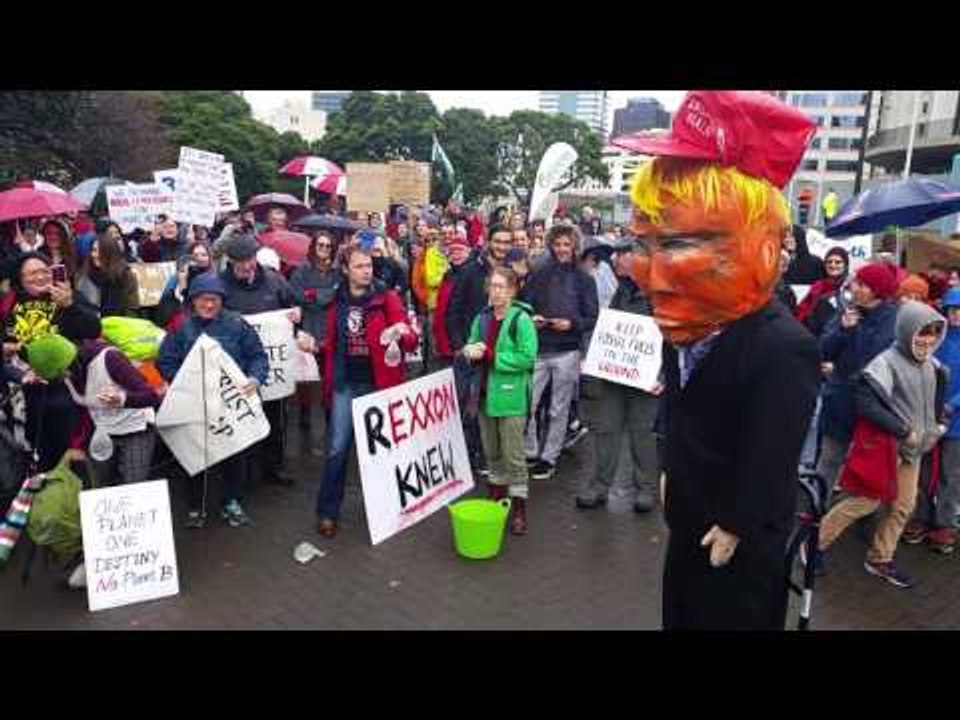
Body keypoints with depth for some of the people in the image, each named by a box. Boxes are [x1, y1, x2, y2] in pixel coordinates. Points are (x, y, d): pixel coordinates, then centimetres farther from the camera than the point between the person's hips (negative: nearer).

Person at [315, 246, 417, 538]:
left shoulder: (387, 297, -4)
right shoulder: (337, 300, 7)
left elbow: (411, 341, -10)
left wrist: (401, 334, -30)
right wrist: (317, 347, 4)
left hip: (378, 384, -2)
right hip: (344, 384, 2)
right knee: (337, 449, 2)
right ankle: (327, 512, 14)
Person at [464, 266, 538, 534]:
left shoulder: (521, 319, -12)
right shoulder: (482, 318, 6)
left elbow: (527, 357, -19)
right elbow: (471, 347, 14)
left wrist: (489, 355, -19)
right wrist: (470, 350, -10)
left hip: (511, 397, -6)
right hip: (486, 393, 6)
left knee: (513, 456, 1)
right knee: (491, 452, 18)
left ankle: (519, 508, 12)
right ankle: (496, 496, 34)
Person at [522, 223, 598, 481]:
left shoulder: (584, 280, 5)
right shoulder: (539, 275, 9)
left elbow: (592, 319, 2)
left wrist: (572, 324, -14)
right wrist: (531, 319, -10)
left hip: (567, 352, -1)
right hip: (538, 350, 2)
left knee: (558, 410, 6)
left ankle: (548, 458, 18)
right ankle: (530, 453, 16)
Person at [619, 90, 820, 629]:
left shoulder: (784, 348, -30)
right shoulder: (690, 326, -3)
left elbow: (771, 459, -26)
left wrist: (736, 527, -17)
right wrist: (673, 476, 12)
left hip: (739, 539, -8)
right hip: (689, 515, 8)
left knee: (729, 617, 14)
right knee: (681, 614, 24)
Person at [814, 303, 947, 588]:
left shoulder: (930, 364, 4)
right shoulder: (887, 362, -20)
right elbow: (865, 405, -26)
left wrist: (934, 427, 9)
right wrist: (903, 431, -21)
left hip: (914, 448, 7)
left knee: (903, 507, 12)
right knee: (866, 502, -2)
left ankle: (880, 560, 28)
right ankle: (817, 541, 14)